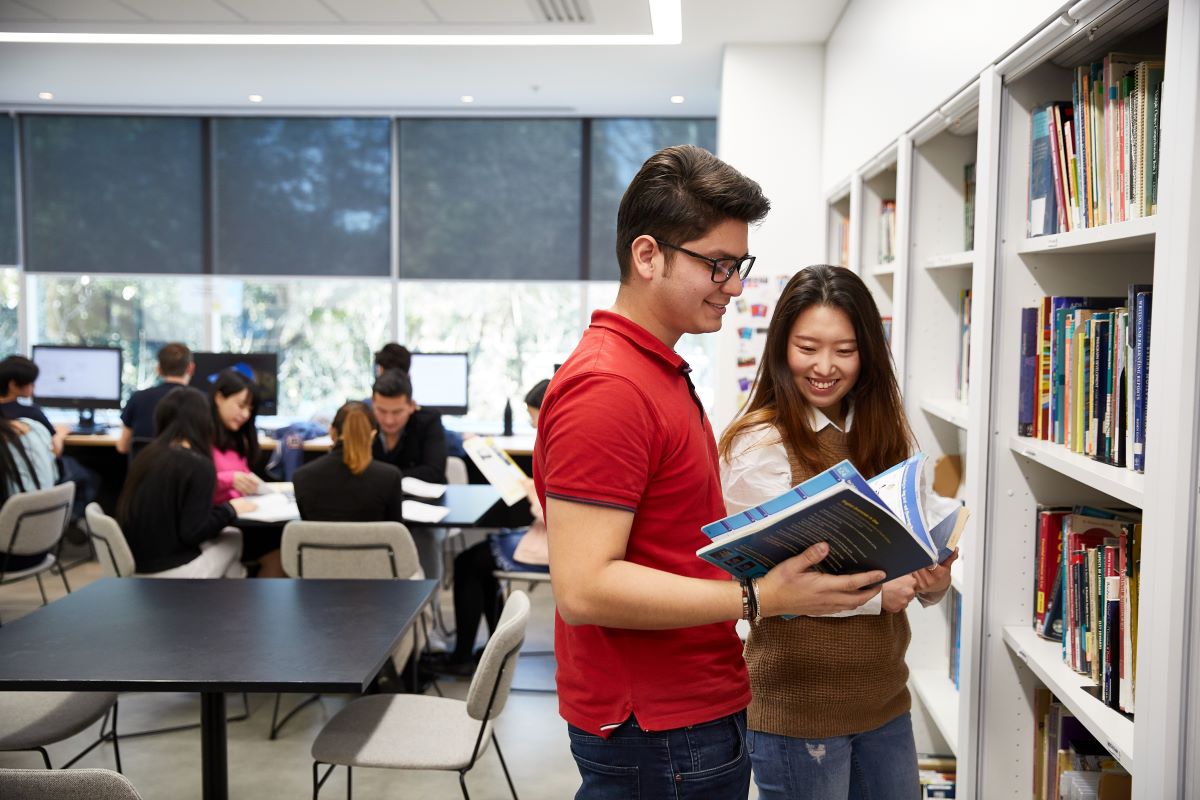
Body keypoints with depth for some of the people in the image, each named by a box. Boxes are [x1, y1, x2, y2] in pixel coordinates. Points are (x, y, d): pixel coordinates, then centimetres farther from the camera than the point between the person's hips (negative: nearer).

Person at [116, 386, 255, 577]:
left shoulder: (148, 455, 3)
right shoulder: (198, 464, -17)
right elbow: (194, 532, -19)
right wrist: (230, 509, -4)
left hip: (137, 562, 7)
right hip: (169, 568, -7)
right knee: (234, 538, 16)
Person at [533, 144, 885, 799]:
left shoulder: (660, 370, 12)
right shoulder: (608, 388, -22)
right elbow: (583, 587, -27)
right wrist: (758, 599, -29)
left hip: (693, 705, 10)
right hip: (661, 732, -10)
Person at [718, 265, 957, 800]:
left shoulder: (884, 435, 6)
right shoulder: (758, 445, -13)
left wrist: (932, 581, -9)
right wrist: (874, 592, -22)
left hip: (884, 696, 6)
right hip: (797, 708, -6)